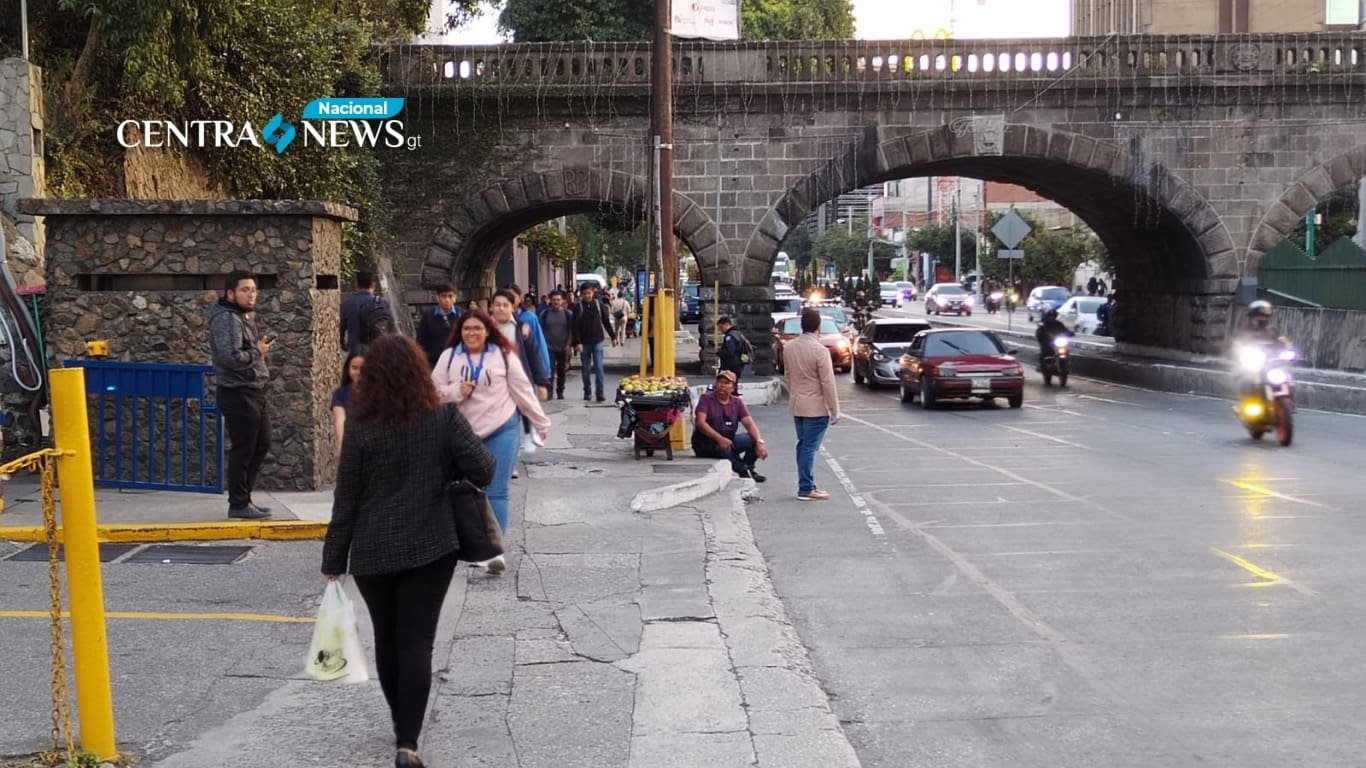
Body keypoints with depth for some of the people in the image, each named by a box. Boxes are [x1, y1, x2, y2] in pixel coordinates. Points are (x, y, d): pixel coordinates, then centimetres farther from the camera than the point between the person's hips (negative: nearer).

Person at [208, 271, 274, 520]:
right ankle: (238, 504, 9)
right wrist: (258, 352, -15)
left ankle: (242, 496, 26)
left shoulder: (246, 315, 16)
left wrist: (260, 345, 6)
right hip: (238, 393, -10)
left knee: (261, 445, 16)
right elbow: (231, 357, -26)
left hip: (254, 391, 10)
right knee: (243, 449, -2)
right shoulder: (226, 319, -15)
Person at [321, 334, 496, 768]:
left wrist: (334, 559, 4)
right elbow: (483, 472, -10)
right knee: (416, 642, 1)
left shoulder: (361, 430, -6)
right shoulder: (444, 419, -7)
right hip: (430, 548, -1)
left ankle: (403, 725, 33)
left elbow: (346, 501, -4)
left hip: (373, 553, 1)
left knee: (387, 640, 17)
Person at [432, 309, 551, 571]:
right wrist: (456, 391, -17)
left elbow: (522, 390, 1)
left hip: (502, 429, -3)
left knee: (497, 491, -8)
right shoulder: (449, 357, 2)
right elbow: (434, 391, 3)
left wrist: (542, 423, 4)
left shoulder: (504, 355, -2)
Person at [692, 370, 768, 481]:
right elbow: (700, 422, -19)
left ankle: (747, 469, -1)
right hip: (705, 443, -5)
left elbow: (749, 424, -6)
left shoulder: (737, 402, 6)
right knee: (723, 448, -37)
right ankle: (744, 472, -19)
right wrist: (720, 439, -33)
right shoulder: (706, 398, -6)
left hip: (728, 440, 5)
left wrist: (759, 442, -26)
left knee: (753, 440, -18)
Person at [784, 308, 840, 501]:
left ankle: (807, 485, 20)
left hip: (796, 405, 7)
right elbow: (828, 383, -16)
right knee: (809, 447, -3)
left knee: (804, 445, 14)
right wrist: (834, 411, -10)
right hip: (816, 407, -7)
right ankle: (806, 489, -1)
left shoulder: (788, 347, 4)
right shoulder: (820, 350, -17)